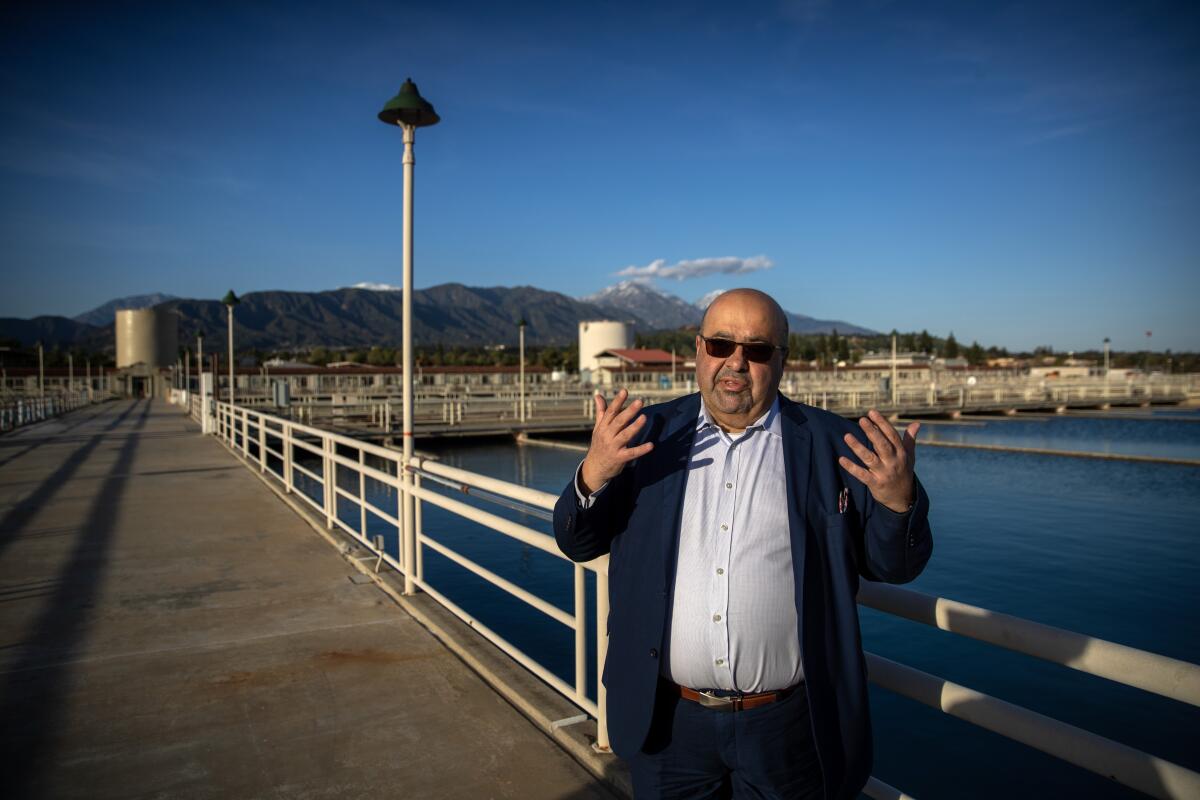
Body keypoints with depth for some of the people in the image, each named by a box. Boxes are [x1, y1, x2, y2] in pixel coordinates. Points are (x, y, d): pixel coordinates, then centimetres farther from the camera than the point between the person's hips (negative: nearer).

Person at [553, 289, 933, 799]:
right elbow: (578, 543, 1)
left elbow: (893, 566, -1)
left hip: (787, 726, -1)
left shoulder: (833, 445, -4)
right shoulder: (648, 434, -1)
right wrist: (593, 474, -19)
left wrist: (900, 500, -22)